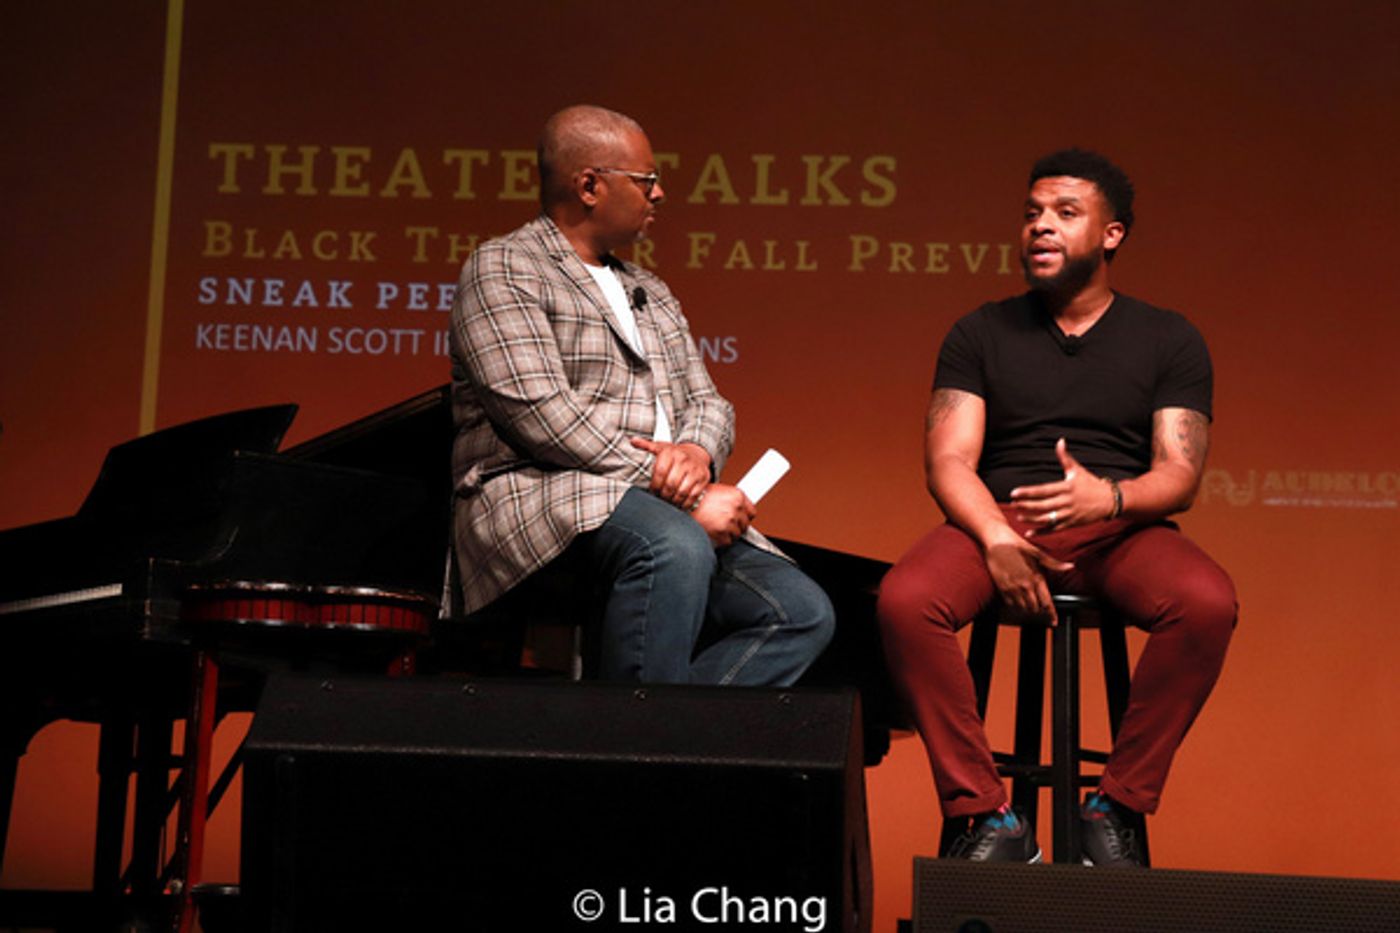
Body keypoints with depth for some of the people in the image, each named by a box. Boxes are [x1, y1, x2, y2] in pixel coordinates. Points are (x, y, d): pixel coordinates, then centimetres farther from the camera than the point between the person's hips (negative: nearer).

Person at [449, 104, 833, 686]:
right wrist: (684, 493, -16)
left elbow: (709, 404, 21)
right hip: (541, 497, -7)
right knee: (675, 547, -38)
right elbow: (546, 418, -13)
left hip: (670, 509, 8)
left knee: (803, 613, -16)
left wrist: (697, 453, -7)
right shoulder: (502, 270, 0)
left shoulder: (651, 295, 26)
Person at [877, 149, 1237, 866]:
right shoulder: (981, 335, 13)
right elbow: (947, 462, 3)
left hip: (1120, 529, 0)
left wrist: (1108, 496, -23)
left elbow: (1179, 475, 1)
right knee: (904, 603, -32)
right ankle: (986, 817, -22)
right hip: (997, 519, 1)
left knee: (1208, 604, -33)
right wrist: (997, 537, -18)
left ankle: (1116, 808, -18)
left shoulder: (1168, 341, 12)